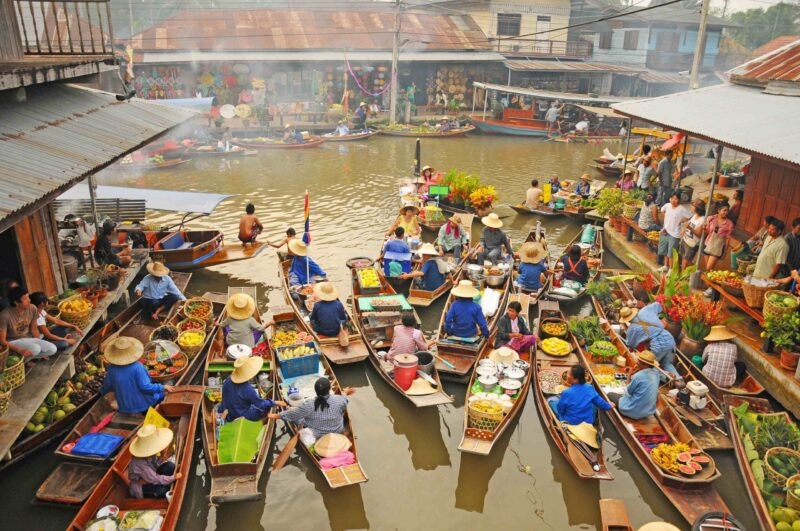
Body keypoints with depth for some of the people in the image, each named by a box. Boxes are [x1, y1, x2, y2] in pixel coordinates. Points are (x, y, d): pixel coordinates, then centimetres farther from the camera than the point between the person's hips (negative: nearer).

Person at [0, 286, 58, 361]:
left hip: (27, 339, 5)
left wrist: (40, 344, -1)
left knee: (52, 349, -17)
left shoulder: (32, 309, -10)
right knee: (35, 349, -33)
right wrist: (20, 350, -32)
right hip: (13, 343, -5)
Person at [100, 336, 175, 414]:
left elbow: (107, 387, 4)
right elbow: (145, 387, -25)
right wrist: (163, 387, -13)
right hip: (143, 404, -5)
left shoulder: (112, 369, -12)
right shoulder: (137, 367, -26)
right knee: (161, 393, 21)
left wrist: (102, 391, 27)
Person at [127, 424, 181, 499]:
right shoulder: (140, 463, -36)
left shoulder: (150, 453, -15)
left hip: (151, 475, 7)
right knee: (163, 490, -29)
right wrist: (173, 478, -27)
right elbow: (154, 479, -31)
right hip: (140, 487, -7)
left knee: (170, 466, -15)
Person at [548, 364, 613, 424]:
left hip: (571, 422, -4)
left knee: (551, 400, 9)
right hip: (589, 421, 4)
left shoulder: (566, 393, -26)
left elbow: (560, 410, -14)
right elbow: (599, 401, 3)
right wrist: (609, 406, 23)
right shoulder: (590, 388, -13)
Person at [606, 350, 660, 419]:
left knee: (610, 395, 15)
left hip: (634, 412, -8)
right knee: (622, 395, 30)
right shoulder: (655, 372, -4)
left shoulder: (638, 376, -26)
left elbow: (628, 392, -10)